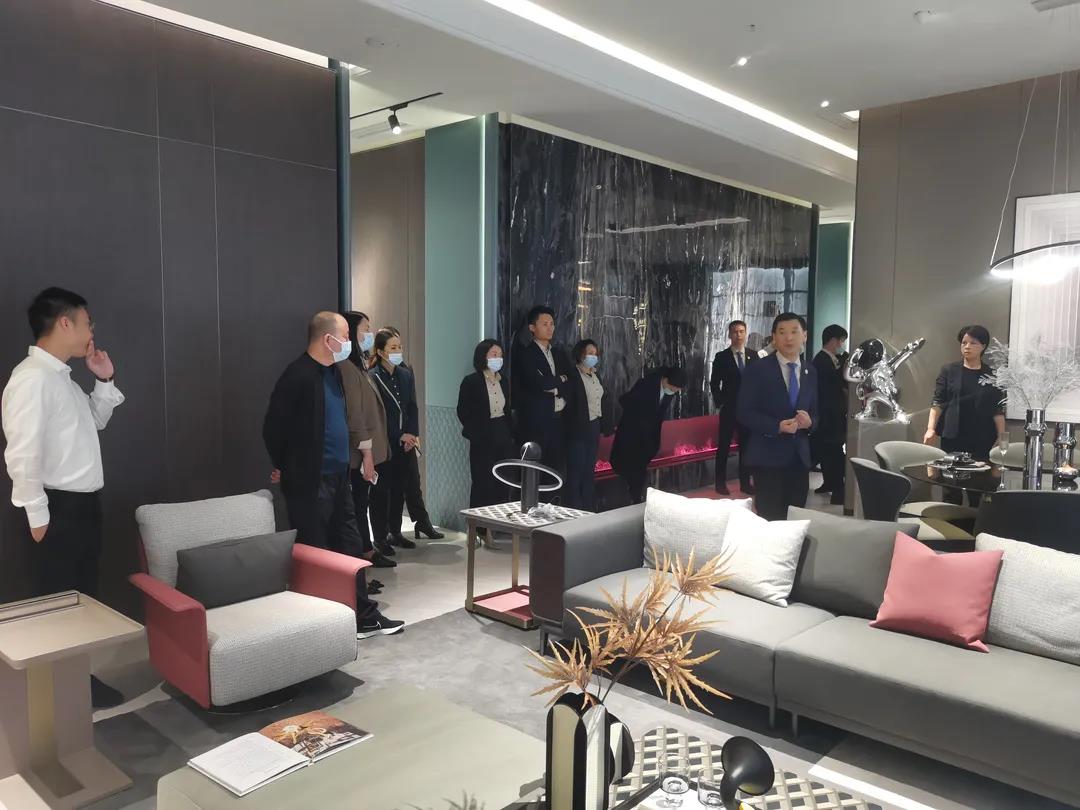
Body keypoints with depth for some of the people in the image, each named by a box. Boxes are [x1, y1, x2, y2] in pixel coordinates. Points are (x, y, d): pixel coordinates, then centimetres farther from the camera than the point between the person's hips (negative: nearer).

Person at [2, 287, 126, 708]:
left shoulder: (62, 377, 11)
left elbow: (94, 421, 27)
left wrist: (105, 381, 13)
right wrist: (38, 515, -19)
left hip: (84, 504, 9)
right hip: (59, 508, -9)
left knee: (83, 598, 17)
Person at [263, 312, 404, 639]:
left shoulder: (334, 371, 10)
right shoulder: (298, 375, -18)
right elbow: (273, 428, -15)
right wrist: (286, 468, -3)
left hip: (339, 477, 9)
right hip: (309, 482, -9)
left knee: (350, 547, 13)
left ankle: (364, 617, 24)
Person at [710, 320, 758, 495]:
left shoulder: (754, 355, 5)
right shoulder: (721, 357, -2)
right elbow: (714, 384, -1)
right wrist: (719, 405, -6)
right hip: (728, 408, -2)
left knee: (746, 446, 7)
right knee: (724, 446, 3)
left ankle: (745, 482, 15)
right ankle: (721, 482, 11)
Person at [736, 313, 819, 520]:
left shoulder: (811, 372, 10)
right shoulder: (757, 370, -5)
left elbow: (815, 411, 16)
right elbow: (743, 413, -9)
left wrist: (810, 421, -8)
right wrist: (777, 426, -21)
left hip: (800, 456, 5)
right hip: (768, 456, -5)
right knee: (770, 520, -3)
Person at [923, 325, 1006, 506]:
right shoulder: (949, 371, 5)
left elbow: (998, 410, 5)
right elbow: (938, 402, 0)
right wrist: (931, 428, -12)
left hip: (981, 441, 0)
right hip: (952, 438, 0)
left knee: (978, 491, -1)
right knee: (951, 488, 2)